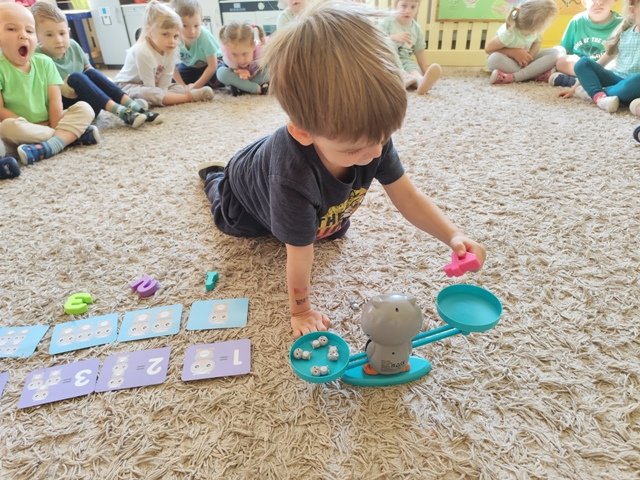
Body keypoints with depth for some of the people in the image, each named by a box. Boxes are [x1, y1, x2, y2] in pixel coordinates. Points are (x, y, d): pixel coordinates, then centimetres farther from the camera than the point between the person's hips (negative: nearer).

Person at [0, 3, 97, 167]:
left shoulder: (44, 63, 2)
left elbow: (55, 101, -4)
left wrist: (55, 128, -17)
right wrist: (28, 128, -19)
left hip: (48, 124, 3)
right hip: (23, 128, -3)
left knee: (84, 108, -16)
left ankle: (51, 145, -37)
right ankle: (71, 135, -24)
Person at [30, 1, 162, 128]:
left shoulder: (73, 46, 2)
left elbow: (87, 67, 15)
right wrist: (59, 88, -30)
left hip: (85, 101, 5)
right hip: (60, 107, -5)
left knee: (91, 73, -15)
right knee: (75, 77, -26)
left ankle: (133, 107, -28)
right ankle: (120, 112, -38)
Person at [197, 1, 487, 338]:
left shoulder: (369, 132, -37)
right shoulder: (293, 178, -53)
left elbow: (407, 197, -26)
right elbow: (300, 254, -39)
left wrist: (453, 236, -39)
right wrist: (300, 311, -24)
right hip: (249, 191, -3)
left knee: (336, 231, 26)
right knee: (229, 221, 28)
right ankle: (213, 174, 52)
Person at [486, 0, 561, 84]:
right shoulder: (508, 34, -33)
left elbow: (537, 42, -2)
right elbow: (488, 49, -21)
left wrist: (529, 56, -23)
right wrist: (514, 52, -30)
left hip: (525, 58, 4)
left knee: (556, 53, -19)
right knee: (494, 59, -37)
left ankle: (512, 77, -30)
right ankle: (534, 74, -25)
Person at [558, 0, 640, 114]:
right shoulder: (624, 32, 13)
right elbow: (605, 59, 15)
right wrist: (575, 87, 10)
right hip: (616, 79, 5)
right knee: (582, 63, -13)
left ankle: (591, 91, -22)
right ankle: (600, 96, -36)